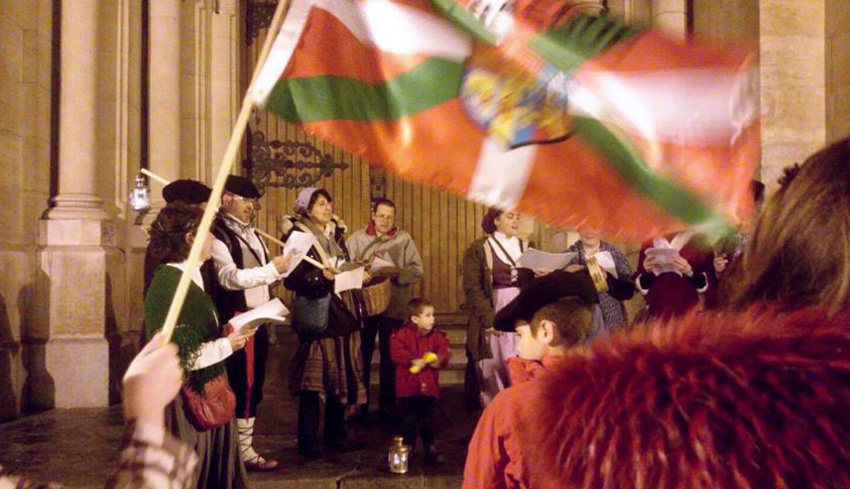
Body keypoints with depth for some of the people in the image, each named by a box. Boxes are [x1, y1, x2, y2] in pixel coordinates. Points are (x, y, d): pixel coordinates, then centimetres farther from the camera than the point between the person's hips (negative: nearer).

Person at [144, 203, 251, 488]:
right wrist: (225, 345, -18)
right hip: (185, 400, -9)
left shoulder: (192, 276, 10)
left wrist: (229, 330, 1)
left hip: (206, 393, 9)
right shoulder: (168, 283, -19)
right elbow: (172, 354, -24)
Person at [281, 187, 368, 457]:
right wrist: (321, 276, -25)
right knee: (313, 377, -5)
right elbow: (292, 279, -14)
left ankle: (336, 432, 22)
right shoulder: (297, 236, -6)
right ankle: (308, 440, 4)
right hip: (316, 312, -7)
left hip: (343, 311, 7)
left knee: (342, 374, 9)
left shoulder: (336, 234, 15)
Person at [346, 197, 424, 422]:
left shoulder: (404, 239, 7)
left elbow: (417, 270, -1)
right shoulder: (357, 238, 8)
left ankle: (387, 404, 17)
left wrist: (397, 274, -16)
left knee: (390, 358, 6)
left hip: (394, 307, 0)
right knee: (361, 356, 4)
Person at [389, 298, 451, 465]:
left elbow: (445, 350, -2)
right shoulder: (402, 334, -10)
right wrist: (414, 361, -24)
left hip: (429, 386, 3)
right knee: (409, 420, 4)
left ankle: (430, 449, 25)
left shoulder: (437, 335, 3)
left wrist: (438, 360, -21)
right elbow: (396, 353, -19)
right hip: (408, 385, -3)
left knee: (426, 420, 14)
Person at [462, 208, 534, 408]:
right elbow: (472, 287, -7)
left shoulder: (526, 247, 14)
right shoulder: (479, 248, 0)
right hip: (493, 311, -3)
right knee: (493, 368, 0)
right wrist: (489, 318, -15)